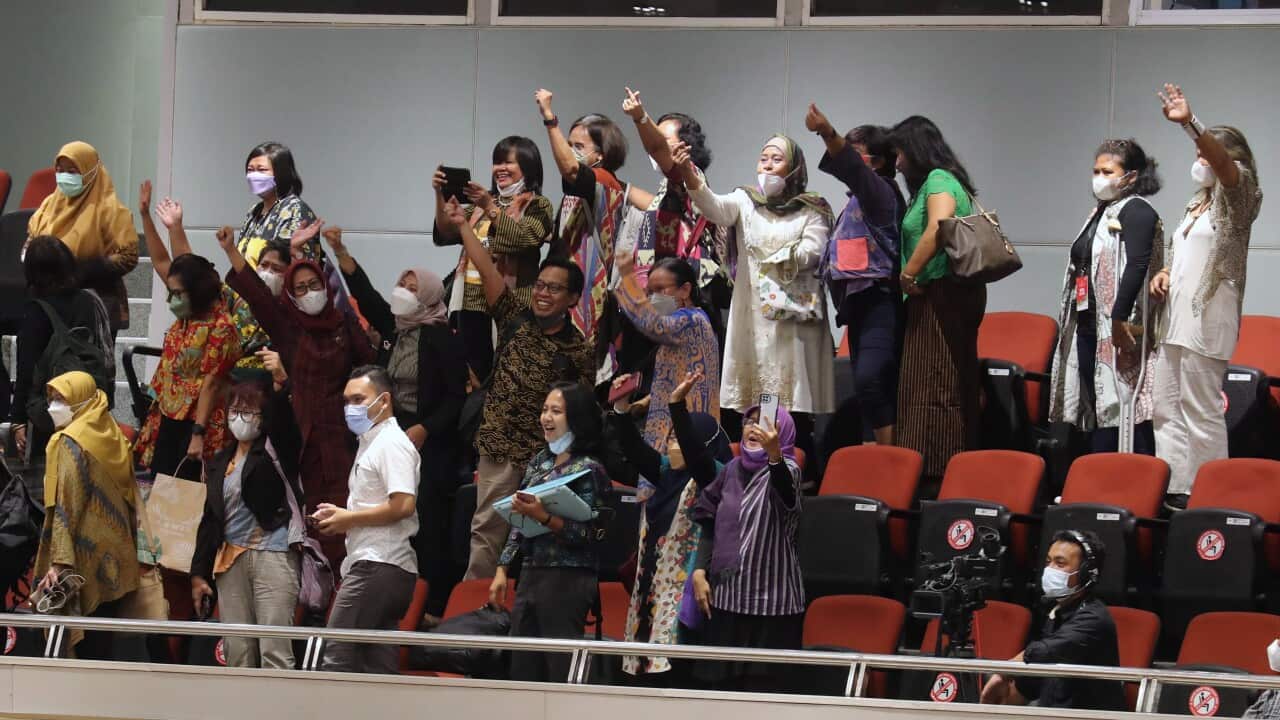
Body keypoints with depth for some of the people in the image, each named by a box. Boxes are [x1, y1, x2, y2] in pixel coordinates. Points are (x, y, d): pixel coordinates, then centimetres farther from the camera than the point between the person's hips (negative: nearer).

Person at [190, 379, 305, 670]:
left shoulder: (275, 451, 6)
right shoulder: (220, 463, 19)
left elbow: (284, 423, -17)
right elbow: (210, 520, 20)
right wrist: (199, 572, 15)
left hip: (273, 555, -5)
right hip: (230, 559, 5)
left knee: (274, 651, -12)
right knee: (237, 652, 2)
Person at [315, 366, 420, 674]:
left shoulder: (391, 443, -9)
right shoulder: (370, 443, 23)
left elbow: (402, 506, -21)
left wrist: (349, 519, -12)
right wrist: (340, 515, 13)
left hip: (379, 566, -10)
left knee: (337, 655, -13)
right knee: (379, 664, 7)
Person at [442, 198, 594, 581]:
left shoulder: (578, 351, -3)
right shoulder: (516, 319, 4)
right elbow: (487, 269, 0)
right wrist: (462, 224, -3)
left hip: (546, 456, -3)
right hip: (498, 448, 3)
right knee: (487, 527, 3)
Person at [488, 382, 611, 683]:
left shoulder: (588, 469, -7)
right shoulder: (539, 461, 14)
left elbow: (586, 534, -14)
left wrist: (543, 516, -25)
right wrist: (502, 570, 14)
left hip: (568, 581, -8)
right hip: (530, 575, 8)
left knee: (561, 672, -8)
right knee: (522, 670, 6)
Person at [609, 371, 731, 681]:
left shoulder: (712, 476, -5)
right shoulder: (666, 473, 15)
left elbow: (692, 451, -22)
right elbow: (634, 449, 11)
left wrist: (678, 404, -31)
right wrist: (621, 406, -2)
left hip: (685, 587, -8)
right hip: (654, 583, 8)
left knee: (675, 671, -14)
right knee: (649, 664, 5)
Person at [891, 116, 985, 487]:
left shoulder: (938, 180, -8)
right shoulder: (945, 181, 21)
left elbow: (938, 228, -25)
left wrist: (908, 275, -17)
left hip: (941, 292, -10)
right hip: (953, 294, 10)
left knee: (933, 386, -11)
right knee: (953, 387, 9)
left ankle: (935, 474, -13)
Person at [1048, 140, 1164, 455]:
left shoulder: (1137, 212, -7)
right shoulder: (1102, 213, 21)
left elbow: (1137, 266, -20)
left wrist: (1119, 319, -27)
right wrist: (1077, 321, 19)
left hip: (1118, 330, -9)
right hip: (1089, 326, 9)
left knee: (1123, 404, -11)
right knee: (1096, 409, 9)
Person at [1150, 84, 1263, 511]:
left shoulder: (1237, 199, -4)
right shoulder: (1196, 205, 21)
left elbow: (1223, 162, -25)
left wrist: (1190, 123, -39)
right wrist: (1165, 273, 10)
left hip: (1207, 319, -9)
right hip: (1176, 317, 9)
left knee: (1201, 411, -10)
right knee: (1167, 408, 8)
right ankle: (1173, 491, 11)